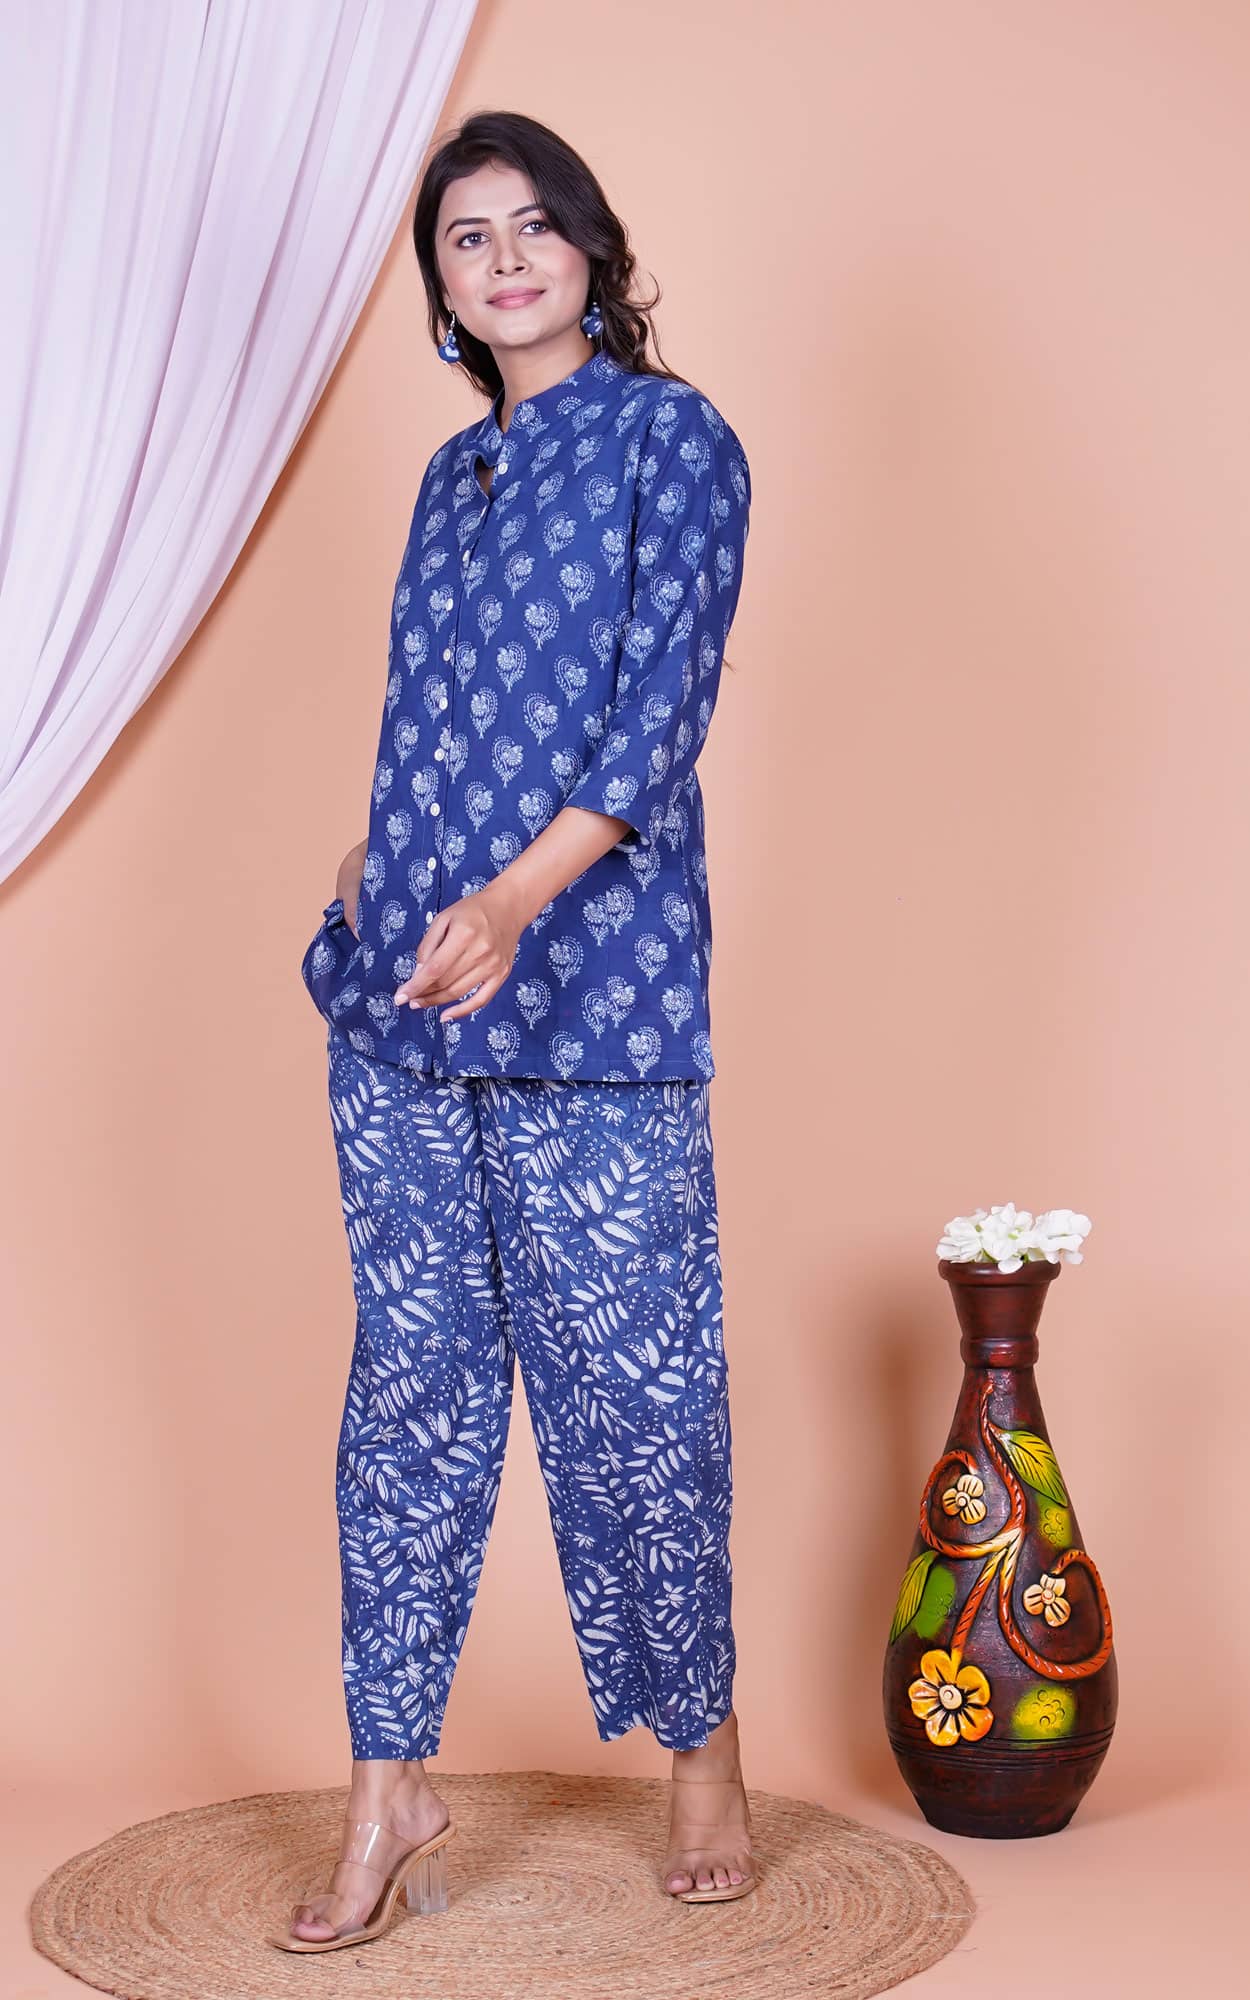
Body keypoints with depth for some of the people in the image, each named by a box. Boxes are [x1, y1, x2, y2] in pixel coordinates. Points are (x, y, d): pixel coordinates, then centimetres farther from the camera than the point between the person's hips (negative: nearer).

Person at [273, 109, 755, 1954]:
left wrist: (515, 899, -23)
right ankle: (391, 1794, 14)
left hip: (586, 991, -6)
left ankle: (703, 1754, 19)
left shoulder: (670, 437, 0)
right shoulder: (455, 473, 18)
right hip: (403, 984, 6)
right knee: (413, 1373, 6)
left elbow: (659, 711, -11)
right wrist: (381, 863, 10)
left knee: (628, 1383, 0)